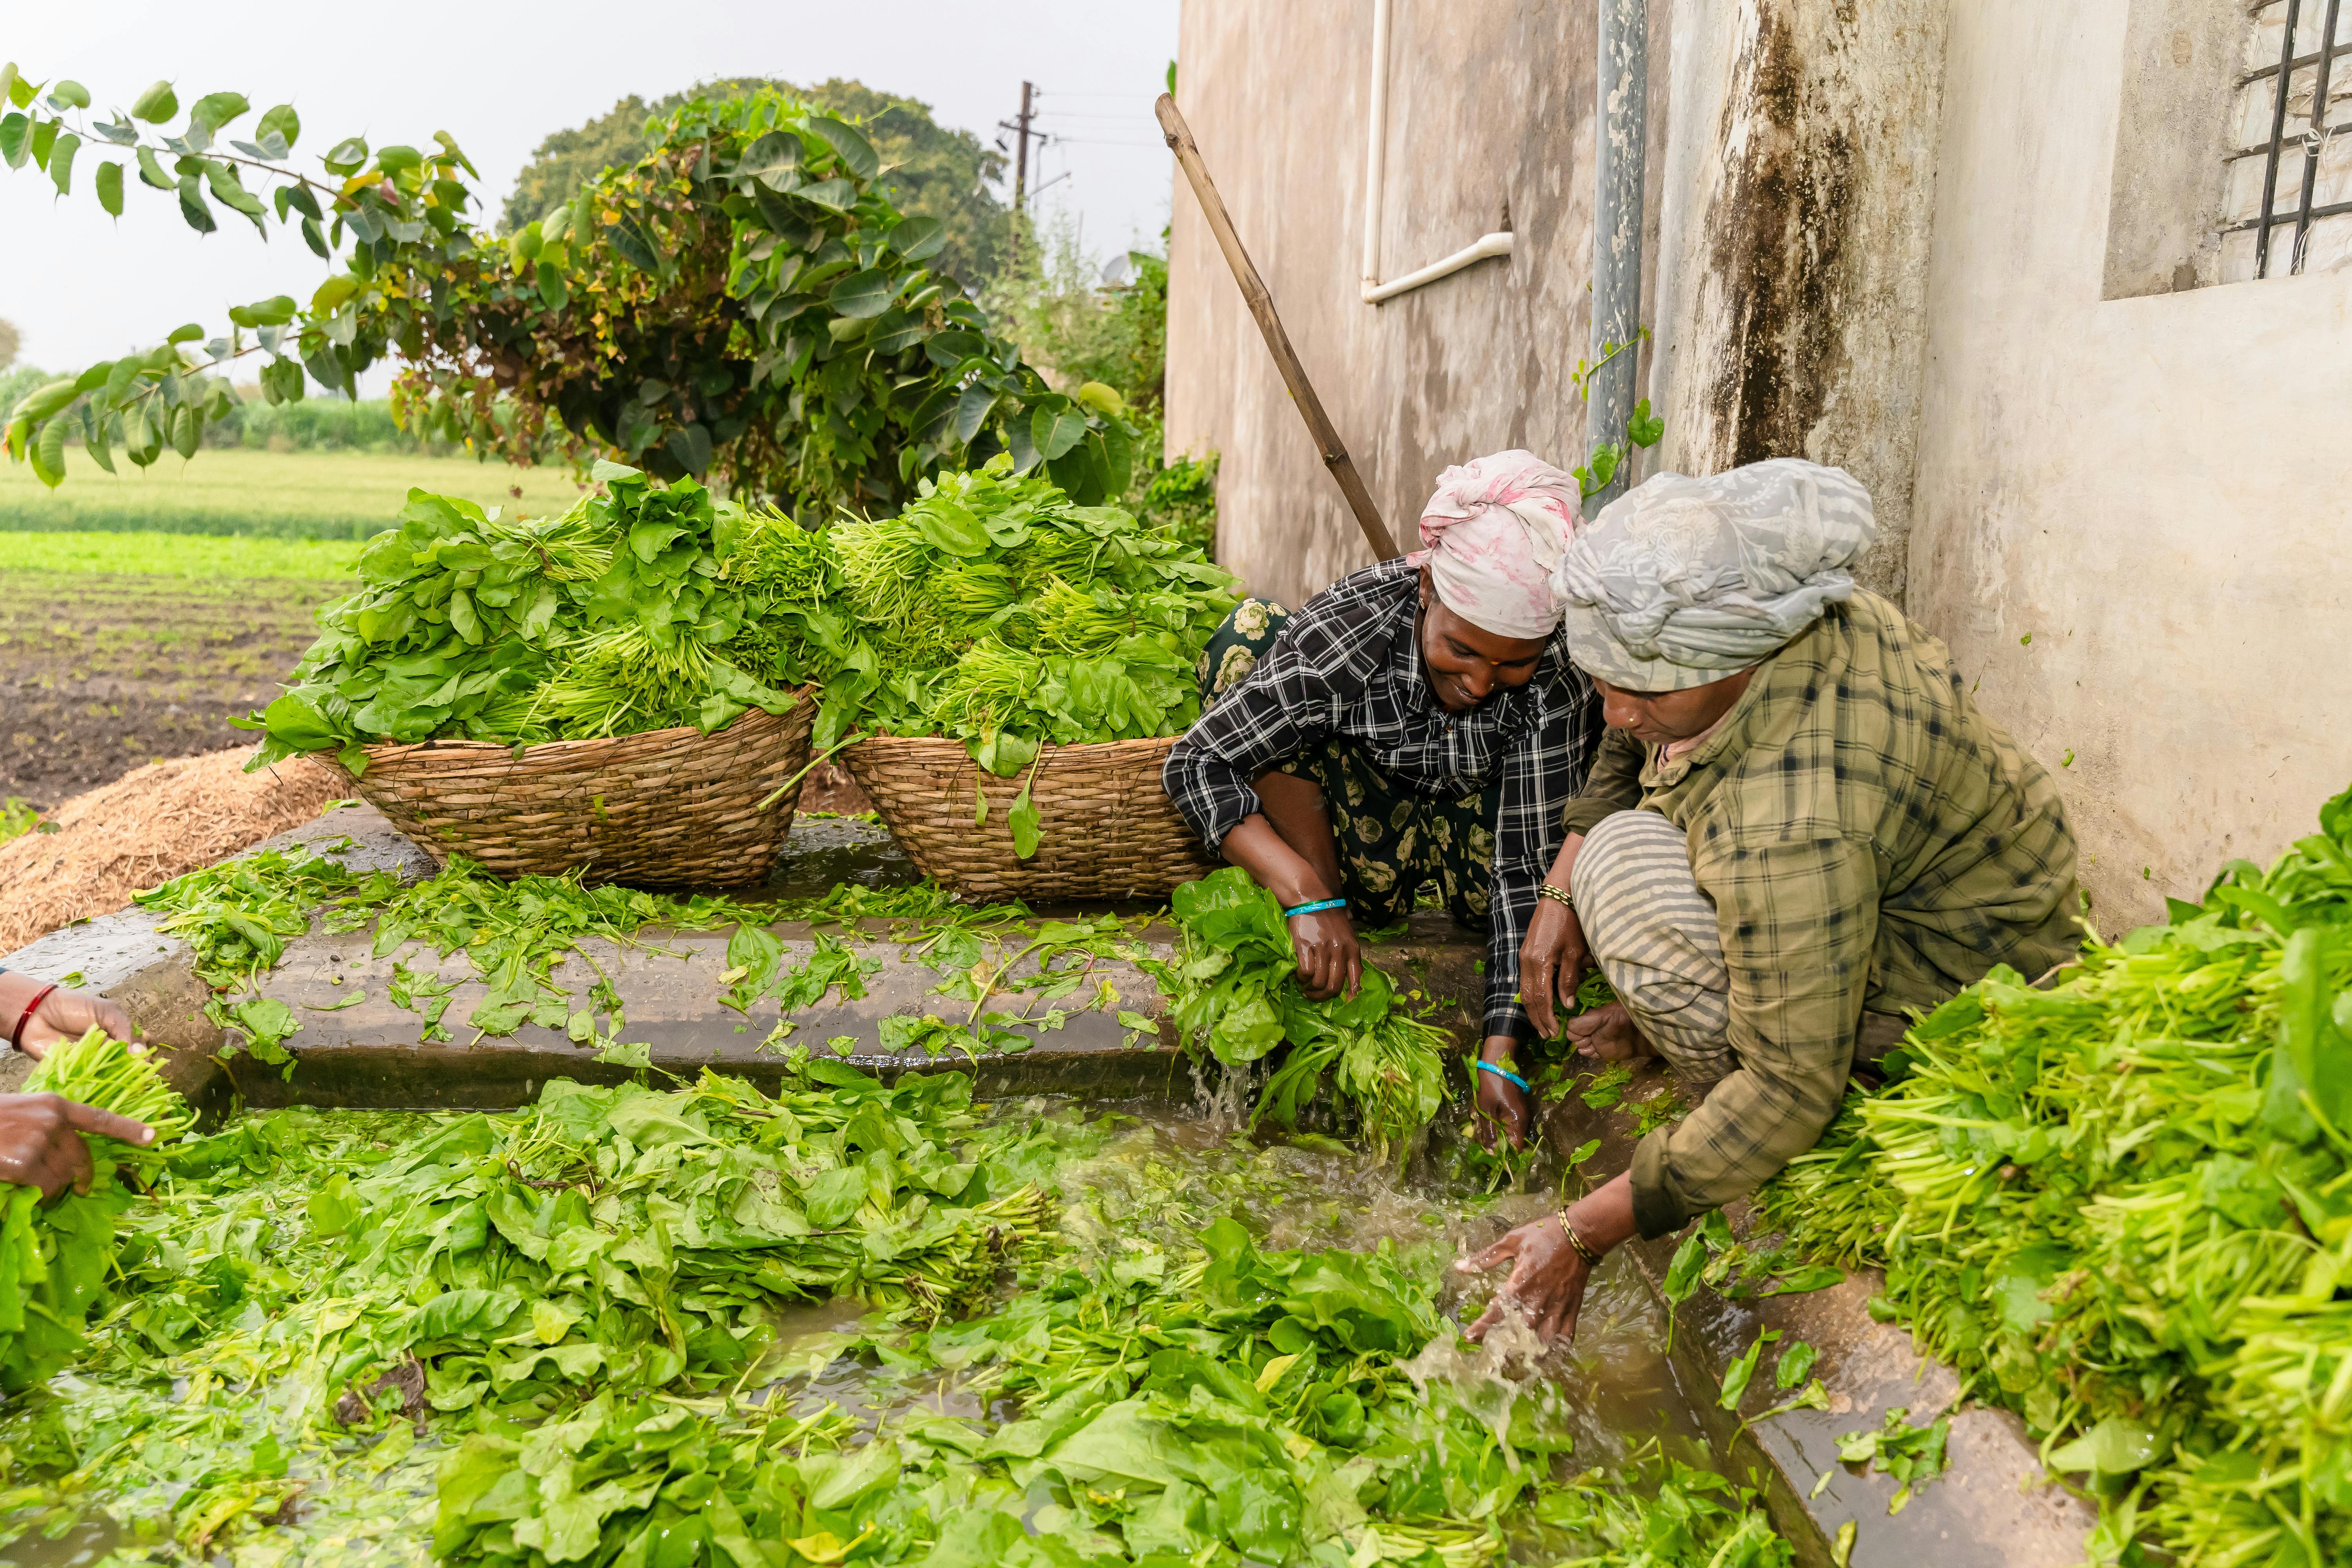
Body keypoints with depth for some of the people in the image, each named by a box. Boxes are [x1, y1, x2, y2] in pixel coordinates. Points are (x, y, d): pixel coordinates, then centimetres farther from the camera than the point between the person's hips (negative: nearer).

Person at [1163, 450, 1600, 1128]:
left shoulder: (1559, 676, -32)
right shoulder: (1344, 632, -35)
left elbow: (1527, 869, -30)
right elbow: (1197, 762, -31)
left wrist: (1502, 1056, -36)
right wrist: (1309, 895, -43)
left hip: (1474, 806, 1)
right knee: (1252, 638, -28)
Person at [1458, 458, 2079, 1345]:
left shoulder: (1790, 829, -41)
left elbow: (1795, 1089, -34)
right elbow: (1627, 744, 8)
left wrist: (1582, 1234, -31)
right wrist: (1562, 889, -1)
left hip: (1959, 985, -9)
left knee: (1628, 874, -28)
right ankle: (1679, 1013, 12)